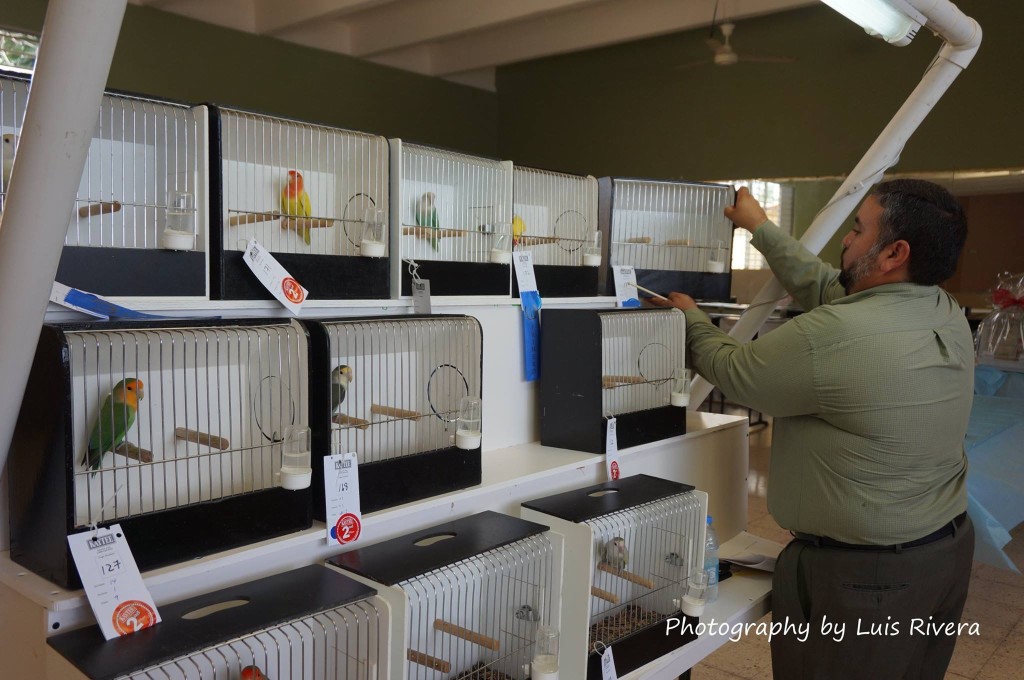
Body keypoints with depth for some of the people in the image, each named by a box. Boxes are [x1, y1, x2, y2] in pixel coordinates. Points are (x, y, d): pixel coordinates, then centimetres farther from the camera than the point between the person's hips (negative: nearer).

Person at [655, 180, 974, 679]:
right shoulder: (948, 316, -1)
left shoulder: (834, 335, -27)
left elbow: (733, 372, -11)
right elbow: (824, 286, 11)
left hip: (860, 575, -8)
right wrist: (761, 228, 20)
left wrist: (691, 317, 8)